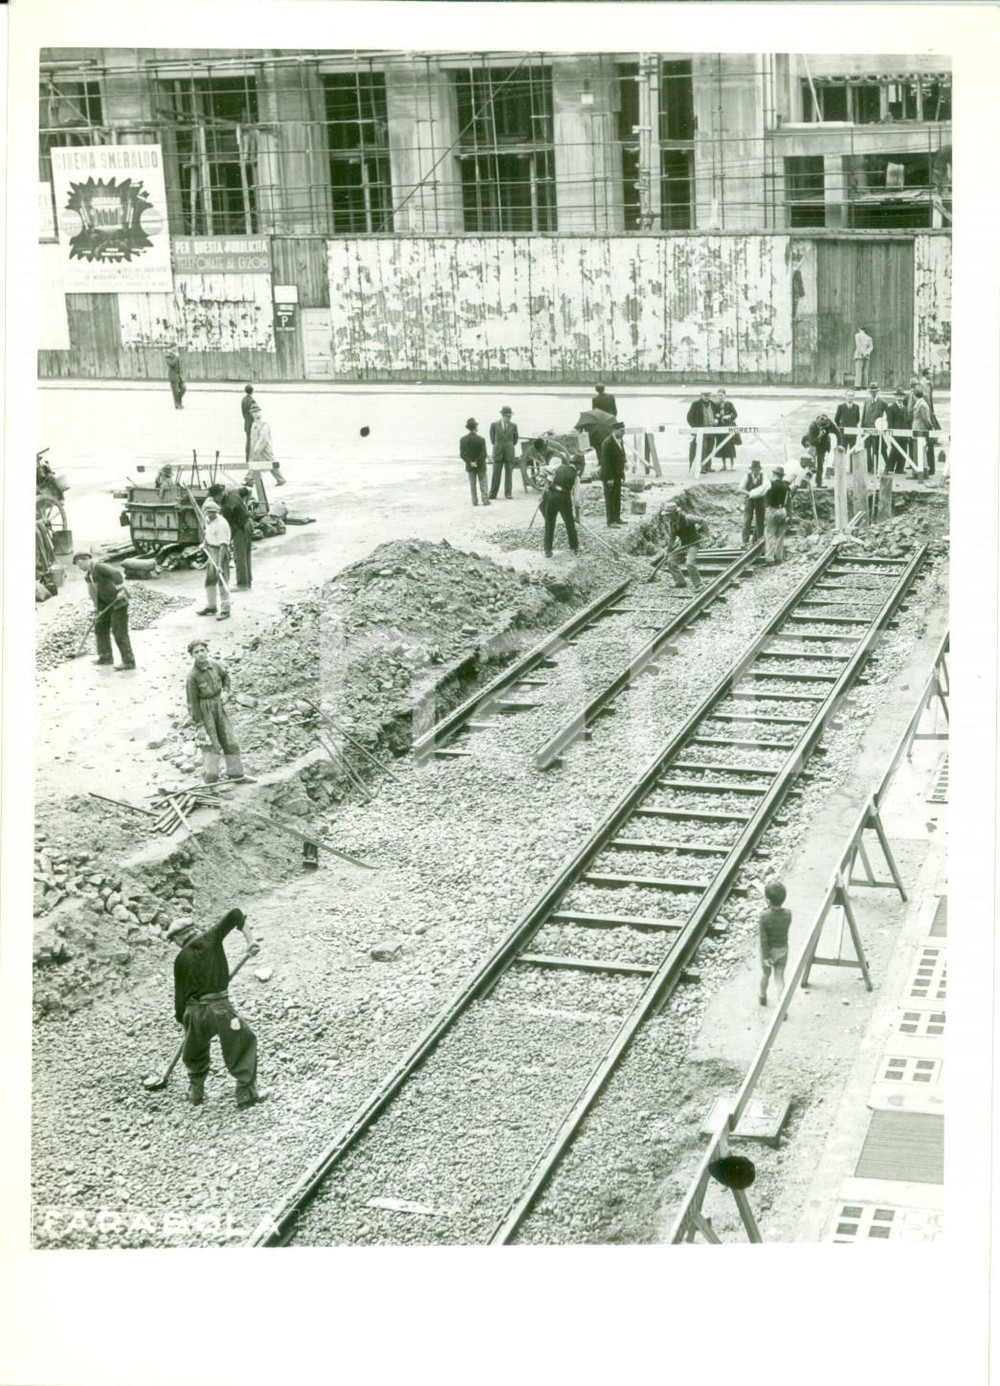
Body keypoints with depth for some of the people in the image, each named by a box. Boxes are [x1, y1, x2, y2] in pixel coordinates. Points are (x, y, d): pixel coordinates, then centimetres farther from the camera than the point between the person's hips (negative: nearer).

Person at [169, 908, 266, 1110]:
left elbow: (180, 994, 9)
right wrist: (249, 939, -1)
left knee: (195, 1054, 25)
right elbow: (235, 915, -6)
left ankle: (195, 1093, 32)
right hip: (219, 1008, -3)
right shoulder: (211, 938, 3)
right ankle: (246, 1094, 2)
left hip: (194, 1011, 3)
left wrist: (181, 1018, 21)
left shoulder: (181, 959, 7)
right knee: (244, 1043, 7)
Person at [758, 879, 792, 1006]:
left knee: (765, 973, 24)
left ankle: (763, 997, 48)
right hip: (783, 949, 2)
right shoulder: (788, 914, -21)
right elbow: (786, 929, -1)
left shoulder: (763, 916, -31)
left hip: (769, 950, -2)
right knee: (779, 977, 13)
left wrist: (766, 956, -15)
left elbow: (763, 939, -24)